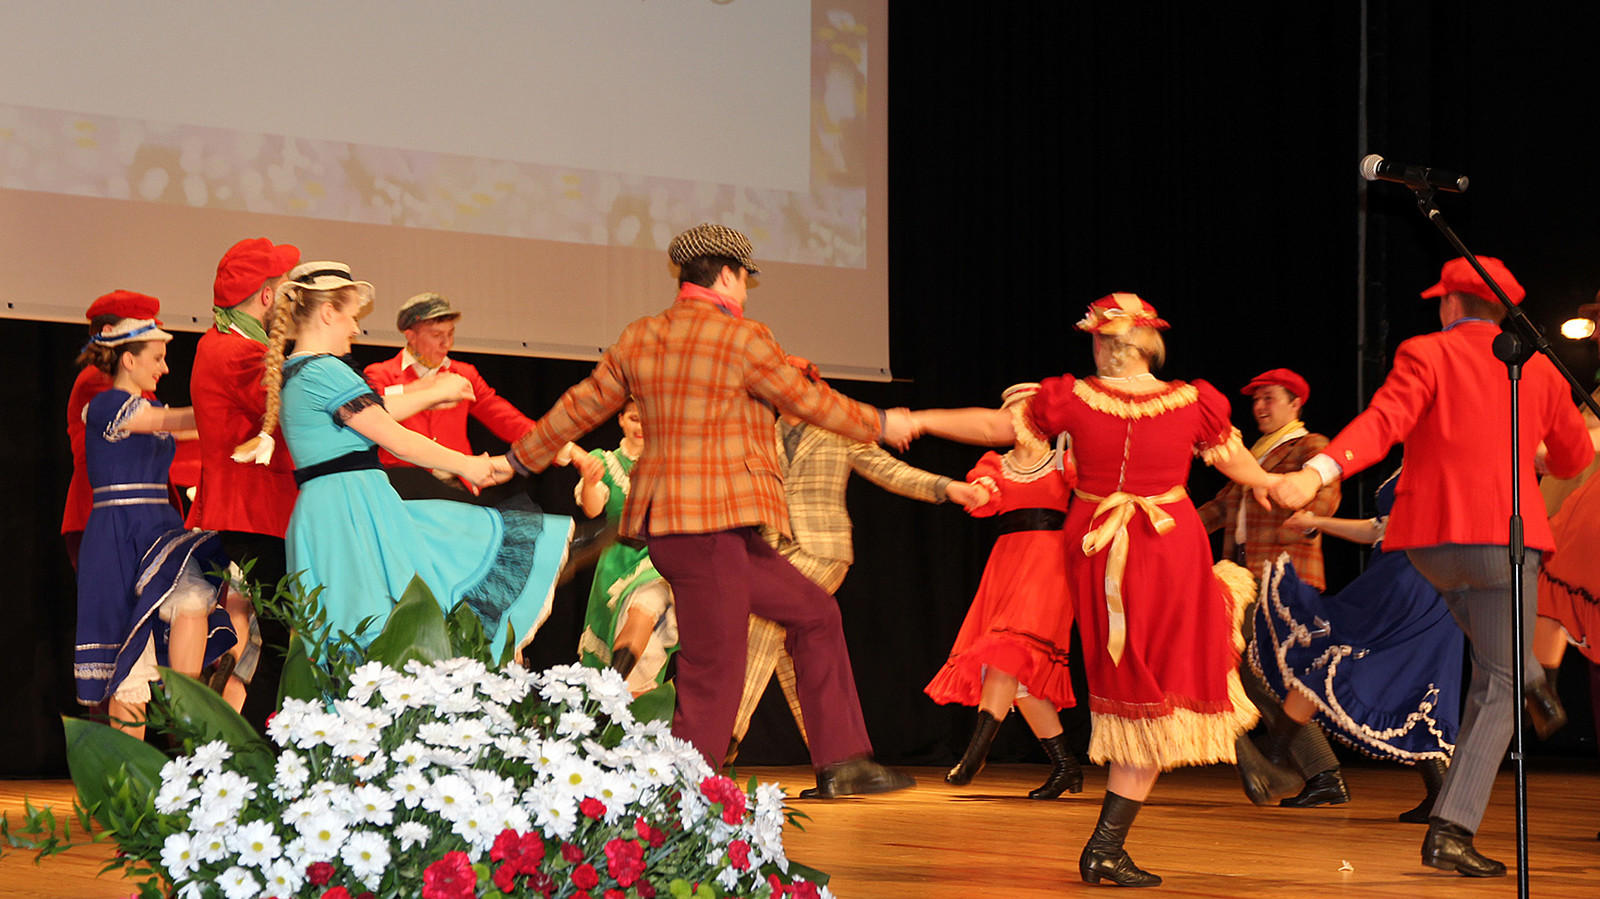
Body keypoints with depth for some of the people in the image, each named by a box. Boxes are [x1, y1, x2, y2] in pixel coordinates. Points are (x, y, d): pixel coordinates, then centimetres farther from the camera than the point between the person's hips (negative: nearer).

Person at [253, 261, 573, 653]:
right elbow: (397, 441, -13)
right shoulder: (325, 371, -16)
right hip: (354, 512, -10)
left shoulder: (293, 373, 15)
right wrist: (466, 466, 0)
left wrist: (433, 394, 37)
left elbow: (371, 414, 27)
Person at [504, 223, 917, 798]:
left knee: (814, 616, 16)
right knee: (712, 684, -7)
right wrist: (881, 425, 18)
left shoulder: (638, 340, 12)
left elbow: (581, 406, 18)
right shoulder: (743, 337, -9)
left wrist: (516, 461, 32)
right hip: (709, 527, -9)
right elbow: (809, 402, 1)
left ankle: (842, 764, 19)